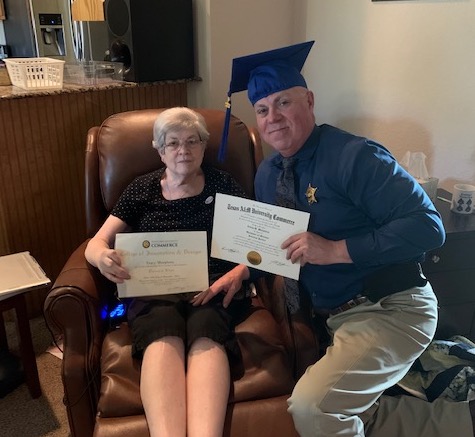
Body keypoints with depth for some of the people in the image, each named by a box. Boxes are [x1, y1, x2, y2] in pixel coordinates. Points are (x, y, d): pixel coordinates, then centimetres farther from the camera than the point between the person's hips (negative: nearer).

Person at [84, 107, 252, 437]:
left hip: (214, 289, 0)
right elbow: (96, 244, 10)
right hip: (155, 291, 1)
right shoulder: (142, 189, 14)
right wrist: (103, 257, -17)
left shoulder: (223, 184, 13)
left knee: (205, 338, -35)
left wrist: (237, 273, -16)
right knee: (164, 340, -35)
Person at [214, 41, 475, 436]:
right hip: (330, 316, 9)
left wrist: (336, 250, -27)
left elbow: (428, 226, -22)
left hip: (389, 310, -8)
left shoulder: (354, 156, -17)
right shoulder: (267, 175, 6)